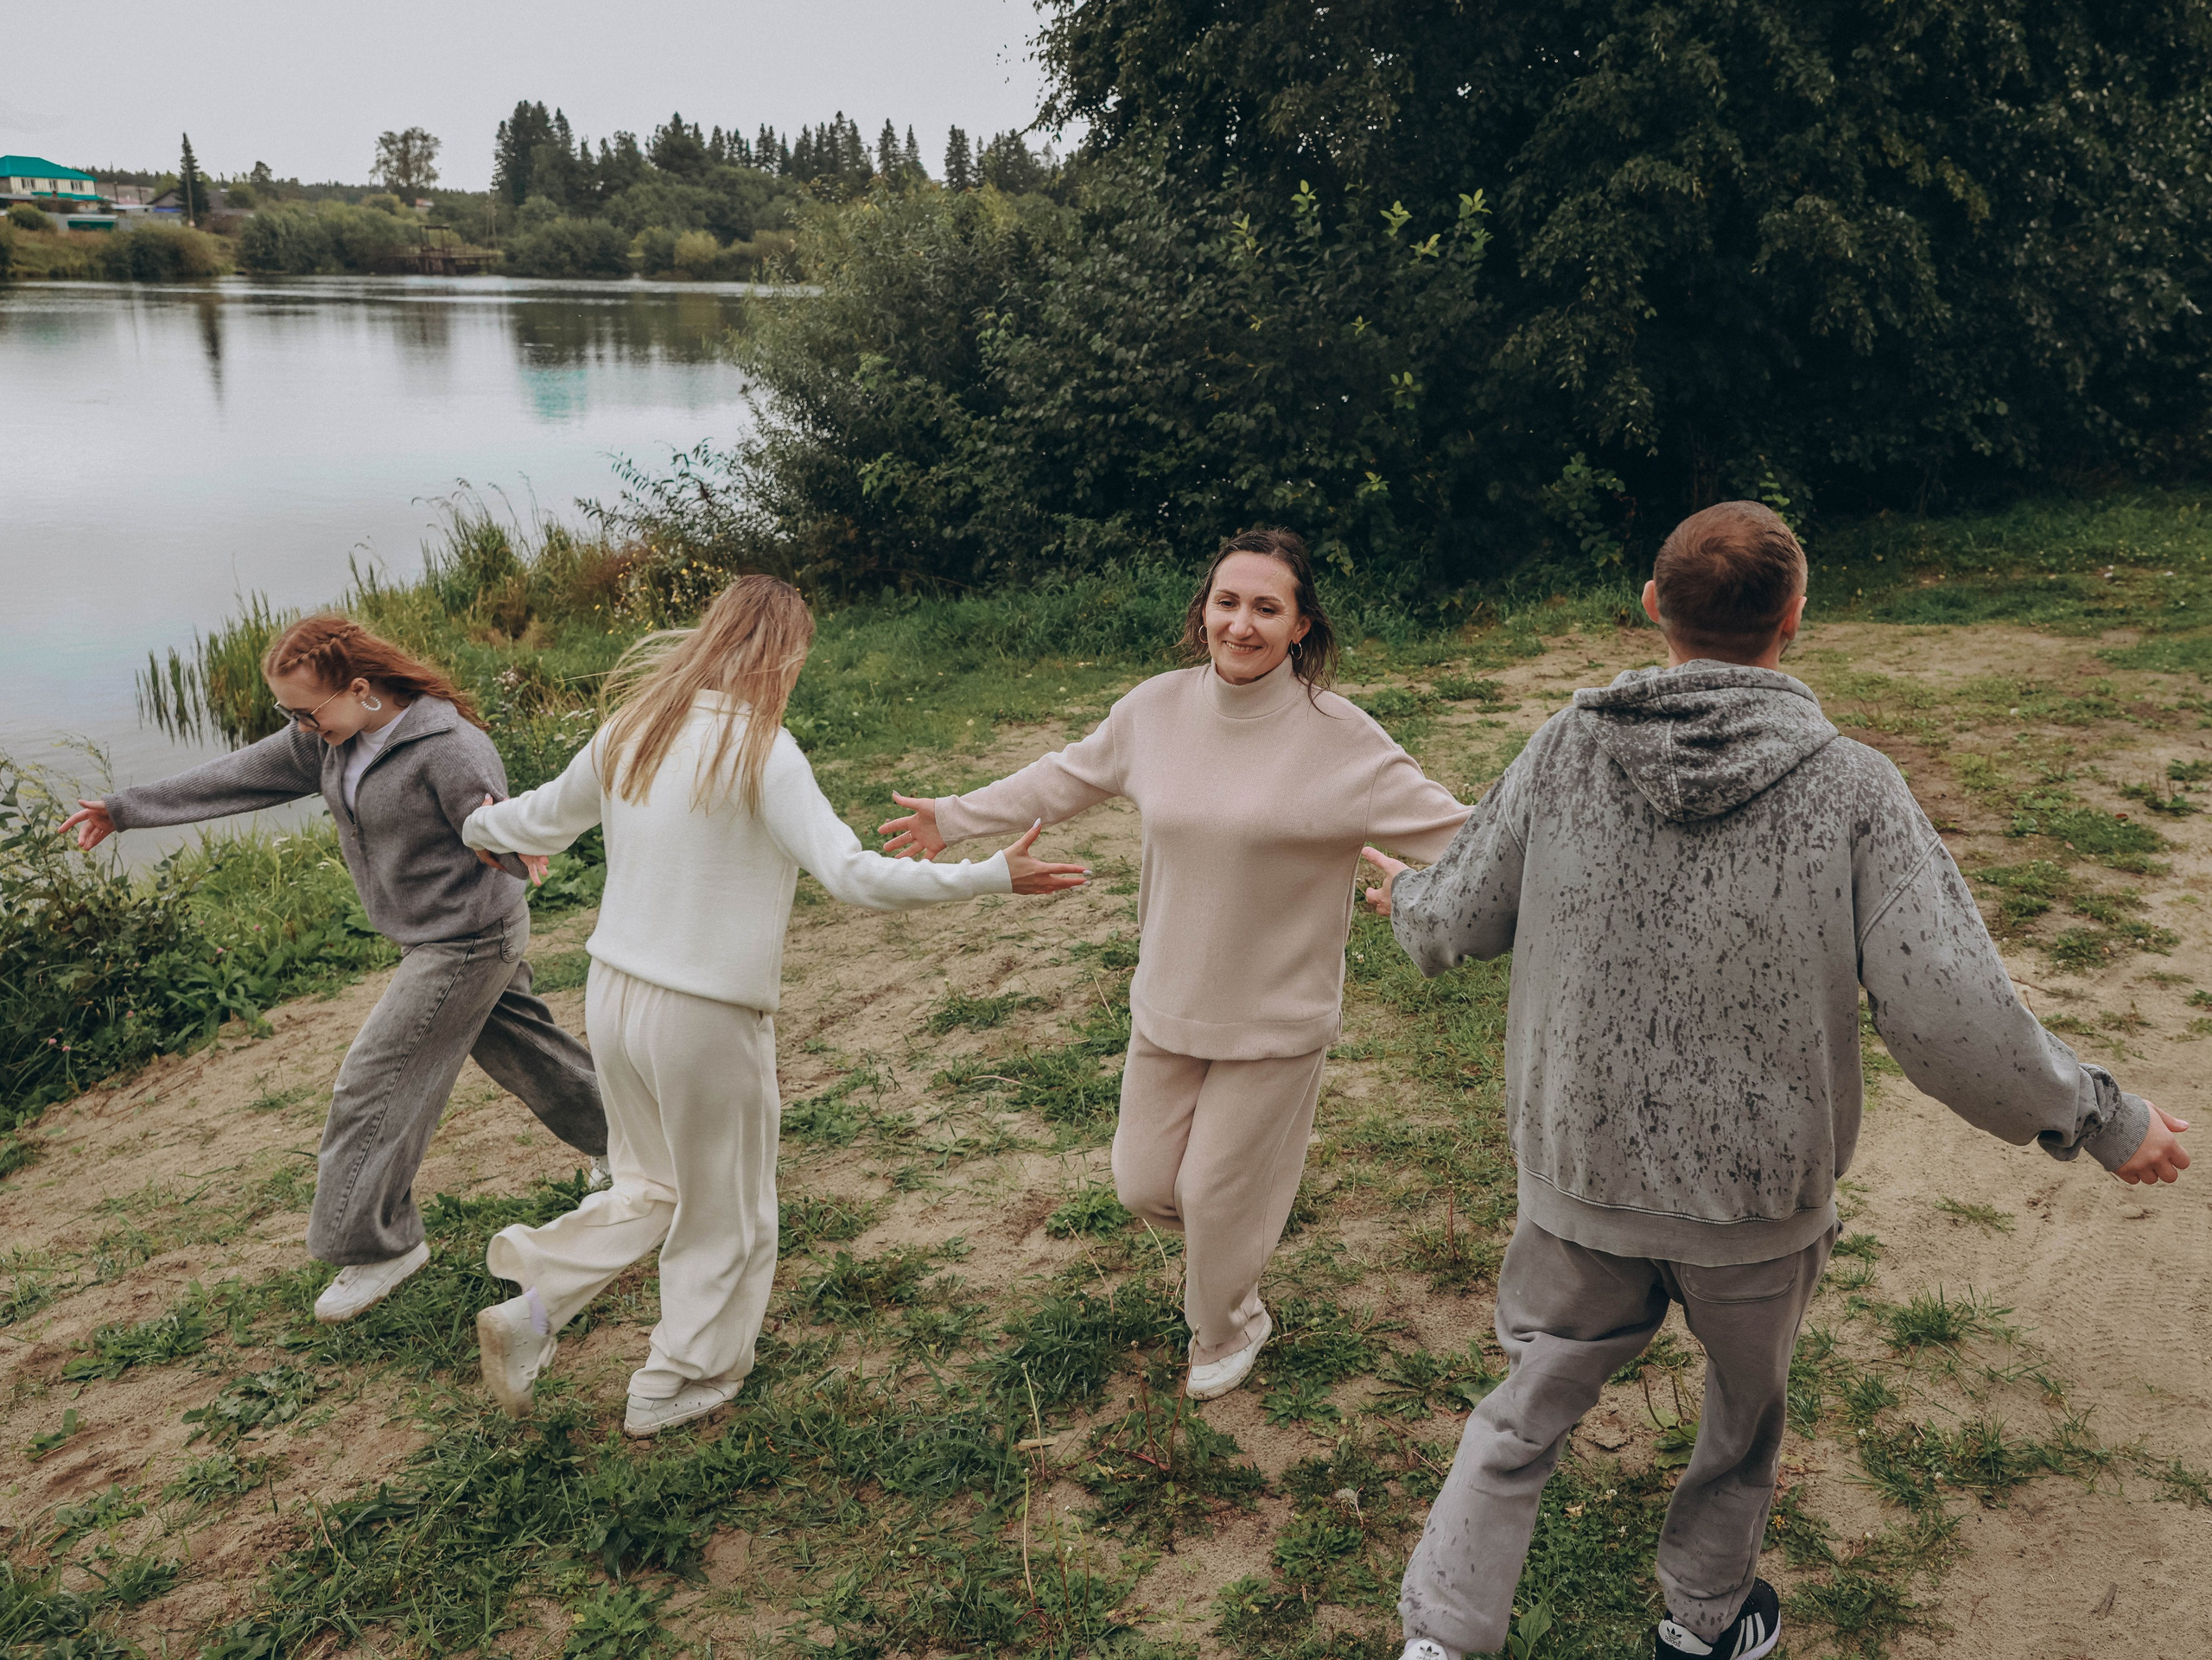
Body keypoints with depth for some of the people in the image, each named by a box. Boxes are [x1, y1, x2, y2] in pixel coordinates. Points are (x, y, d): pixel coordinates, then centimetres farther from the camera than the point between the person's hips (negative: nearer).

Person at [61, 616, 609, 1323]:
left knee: (374, 1084, -3)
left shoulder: (448, 749, -27)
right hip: (434, 939, 9)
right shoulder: (329, 741, 0)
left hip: (468, 941, -9)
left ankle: (373, 1245, 12)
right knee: (524, 1053, 19)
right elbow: (240, 775, 9)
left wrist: (508, 843, -52)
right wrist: (127, 807, 14)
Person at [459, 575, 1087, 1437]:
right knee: (725, 1214, 16)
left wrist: (480, 826, 41)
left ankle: (530, 1306, 15)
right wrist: (995, 876, -23)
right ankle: (679, 1383, 30)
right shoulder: (760, 749, -17)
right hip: (707, 1018, -6)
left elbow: (543, 820, 18)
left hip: (611, 997, 7)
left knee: (653, 1185, 27)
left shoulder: (632, 729, 2)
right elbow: (854, 874, -26)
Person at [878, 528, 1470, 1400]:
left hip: (1274, 1018, -4)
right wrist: (955, 815, 19)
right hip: (1169, 1003, 4)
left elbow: (1448, 829, -16)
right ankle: (1241, 1223, 50)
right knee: (1144, 1184, 14)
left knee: (1218, 1193, 10)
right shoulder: (1156, 707, -5)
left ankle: (1226, 1329, 43)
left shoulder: (1338, 737, -18)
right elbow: (1066, 778, 11)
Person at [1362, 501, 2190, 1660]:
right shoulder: (1852, 791, -18)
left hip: (1582, 1183, 1)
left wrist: (1404, 894, 23)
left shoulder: (1568, 751, -13)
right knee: (1746, 1412, 27)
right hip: (1760, 1203, 0)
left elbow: (1453, 926, -1)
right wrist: (2106, 1121, -3)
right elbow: (1953, 1027, -21)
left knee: (1527, 1415, 20)